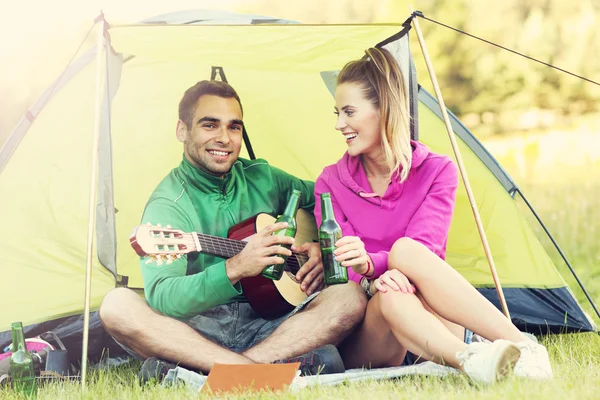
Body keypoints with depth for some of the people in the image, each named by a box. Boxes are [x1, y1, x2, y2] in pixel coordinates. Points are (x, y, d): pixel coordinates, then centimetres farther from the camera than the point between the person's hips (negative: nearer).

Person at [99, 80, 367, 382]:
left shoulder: (262, 178, 12)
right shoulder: (167, 205, -6)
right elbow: (160, 299, -21)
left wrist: (321, 247, 7)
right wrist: (233, 270, -34)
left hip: (266, 326, 4)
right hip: (197, 329, -4)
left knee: (351, 297, -21)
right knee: (117, 305, -31)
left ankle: (192, 373, -32)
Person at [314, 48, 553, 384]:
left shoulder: (436, 172, 3)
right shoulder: (330, 183, 6)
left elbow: (425, 249, -13)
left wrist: (369, 262, -36)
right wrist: (373, 279, -31)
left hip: (430, 324, -1)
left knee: (406, 251, -33)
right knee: (391, 296, -36)